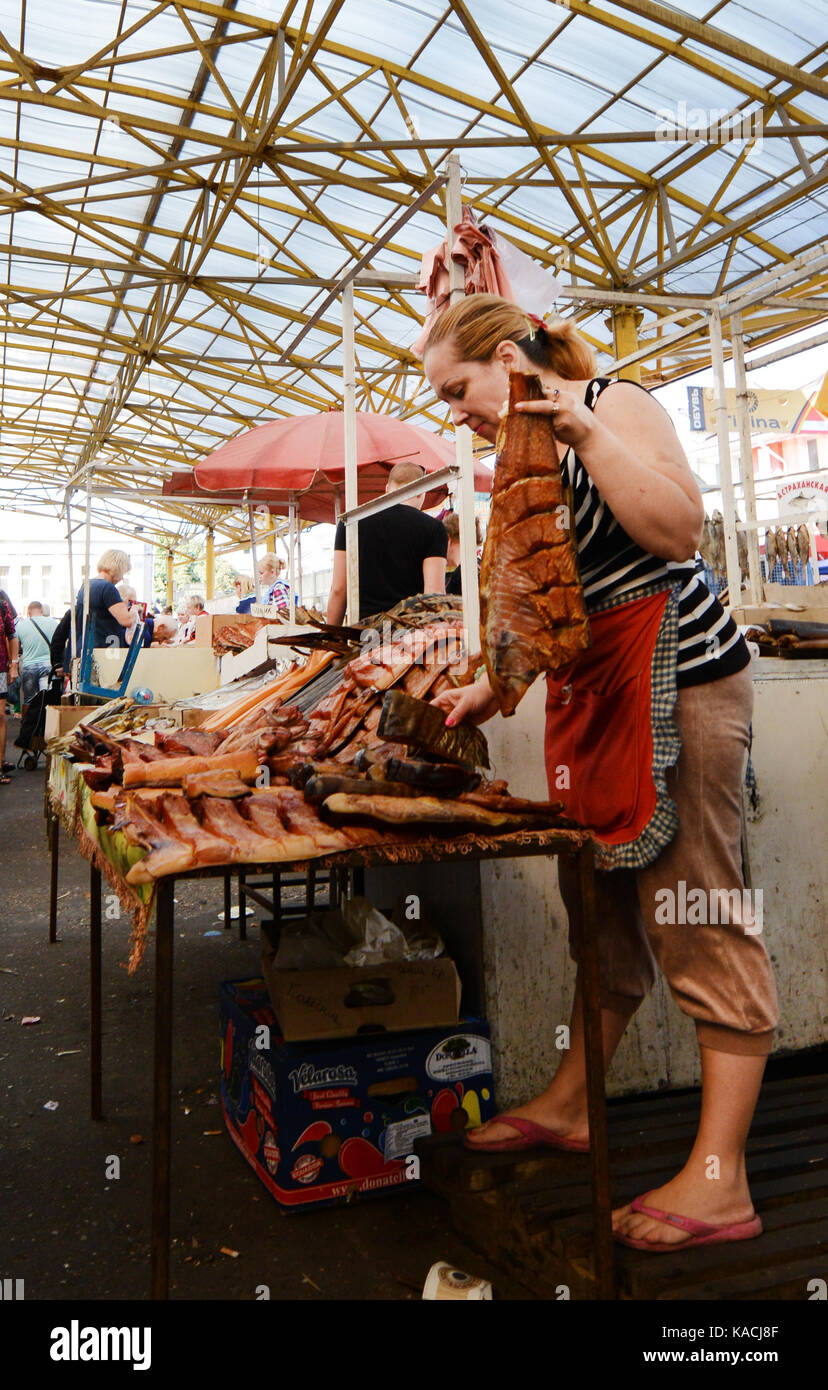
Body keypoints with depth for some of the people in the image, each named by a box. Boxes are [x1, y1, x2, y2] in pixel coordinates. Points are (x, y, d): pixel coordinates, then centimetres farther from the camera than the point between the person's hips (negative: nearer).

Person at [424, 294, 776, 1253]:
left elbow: (678, 530, -21)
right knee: (603, 905, 15)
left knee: (694, 914, -5)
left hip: (676, 675, -8)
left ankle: (720, 1180, 4)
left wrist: (586, 431, -20)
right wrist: (488, 688, 13)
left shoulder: (614, 405, -6)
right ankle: (568, 1104, 29)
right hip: (591, 692, 8)